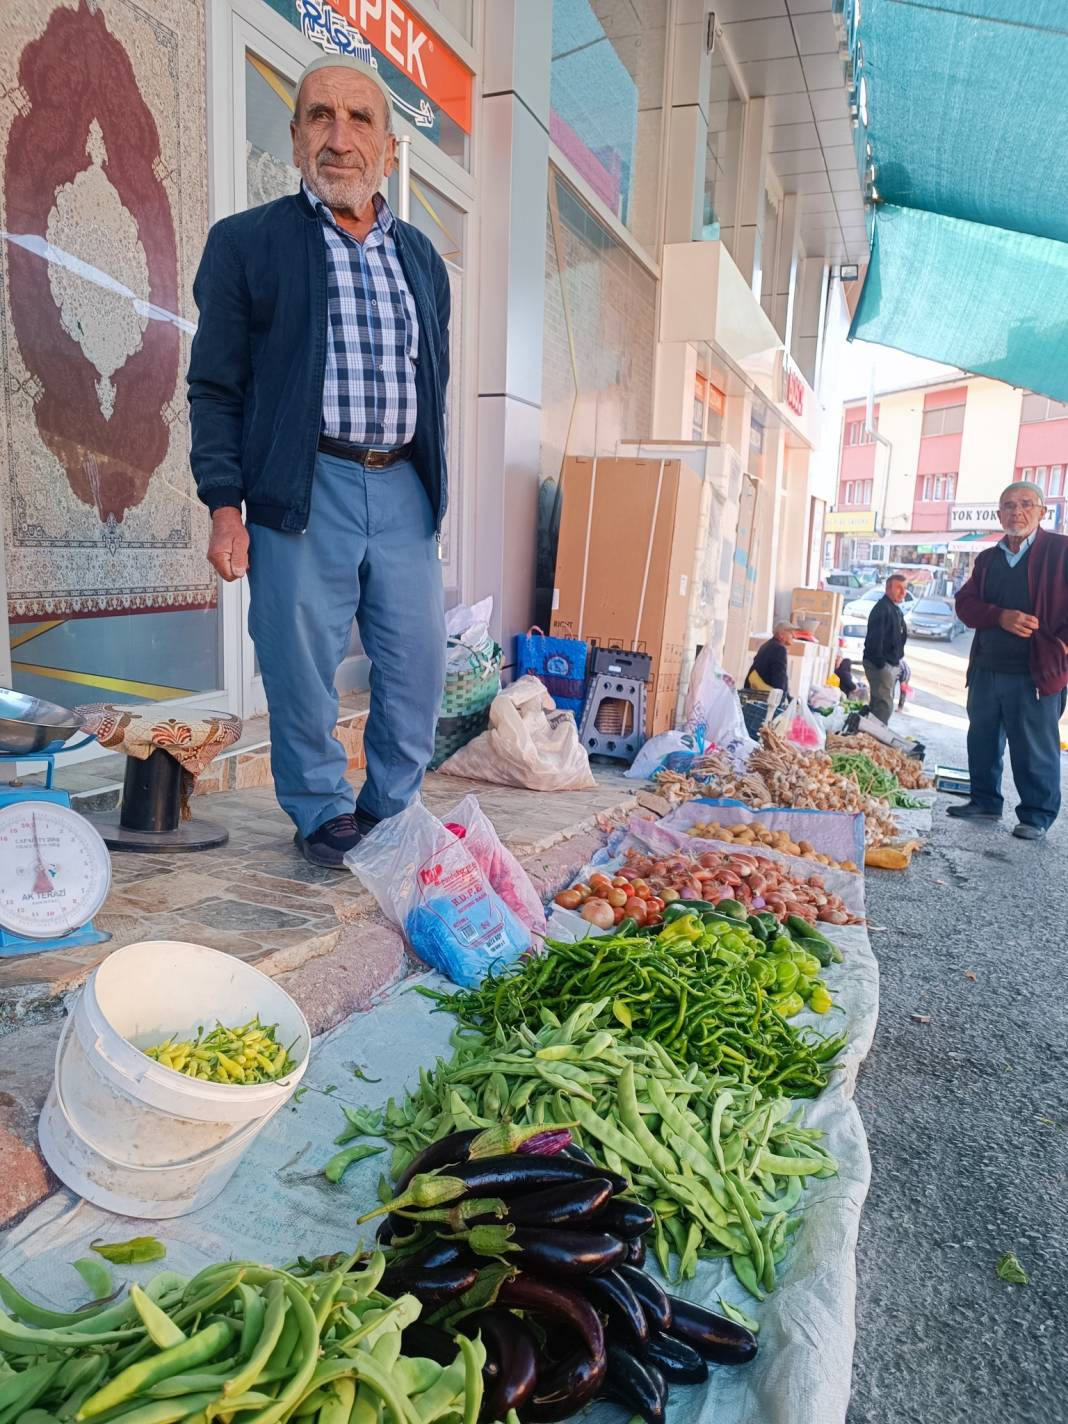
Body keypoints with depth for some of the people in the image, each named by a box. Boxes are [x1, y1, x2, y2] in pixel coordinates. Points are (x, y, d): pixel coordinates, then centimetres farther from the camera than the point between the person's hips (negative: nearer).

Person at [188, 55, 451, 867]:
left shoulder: (423, 259, 16)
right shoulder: (246, 244, 3)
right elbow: (215, 387, 1)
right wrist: (224, 506, -8)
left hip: (405, 492, 4)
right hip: (304, 491, -4)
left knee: (418, 673, 6)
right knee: (302, 676, 2)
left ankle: (391, 813, 26)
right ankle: (323, 815, 23)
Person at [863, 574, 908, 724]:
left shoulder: (896, 610, 18)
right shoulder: (882, 608, -15)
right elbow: (875, 638, -22)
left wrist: (897, 663, 16)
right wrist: (880, 663, -23)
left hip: (892, 664, 10)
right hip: (881, 665, -10)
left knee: (879, 702, 15)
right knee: (884, 704, -13)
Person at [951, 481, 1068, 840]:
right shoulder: (987, 558, 13)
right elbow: (965, 603, 3)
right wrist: (1000, 616, -14)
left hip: (1036, 672, -5)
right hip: (986, 670, 6)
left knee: (1035, 750, 0)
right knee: (982, 742, 14)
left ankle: (1037, 816, 12)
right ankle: (985, 803, 28)